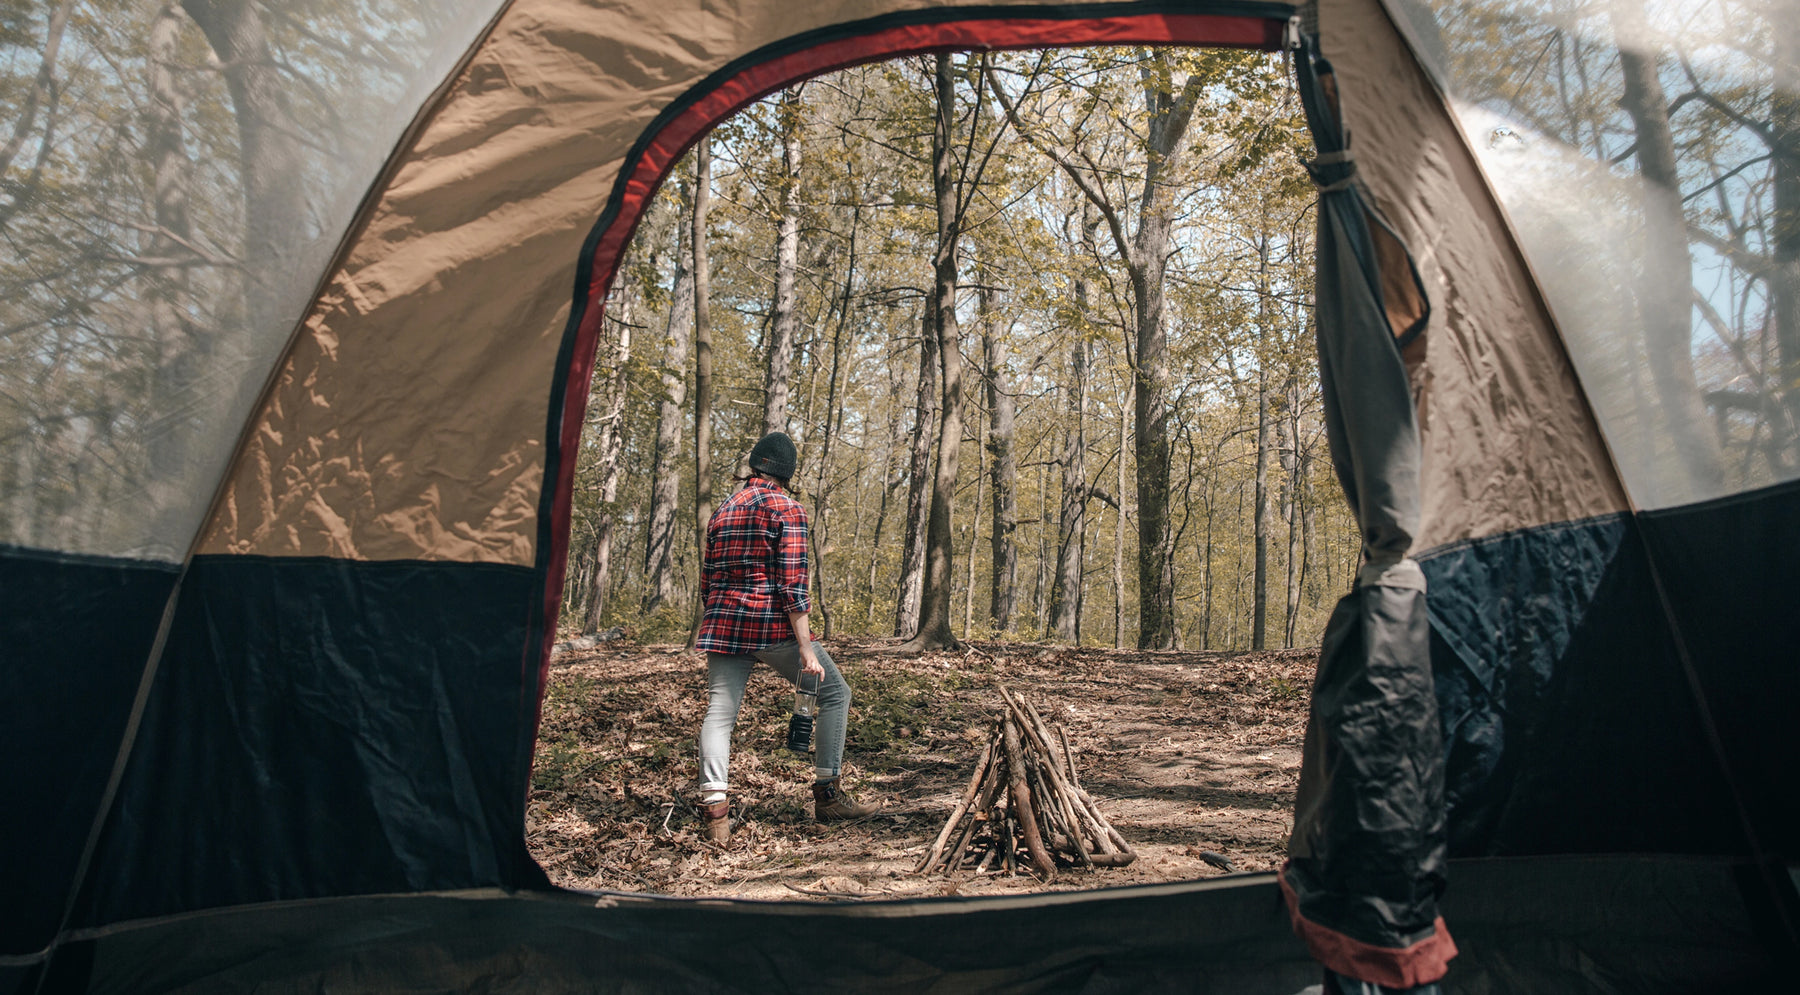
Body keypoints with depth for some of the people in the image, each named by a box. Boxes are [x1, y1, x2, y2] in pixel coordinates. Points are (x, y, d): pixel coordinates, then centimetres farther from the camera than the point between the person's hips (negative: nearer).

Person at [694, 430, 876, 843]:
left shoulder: (722, 511, 15)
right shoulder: (787, 509, -5)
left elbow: (707, 581, 17)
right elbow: (792, 584, -13)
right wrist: (806, 649, -13)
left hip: (722, 624, 6)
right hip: (773, 624, -6)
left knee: (719, 712, 7)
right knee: (835, 693, 9)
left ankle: (715, 808, -4)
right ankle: (826, 795, 11)